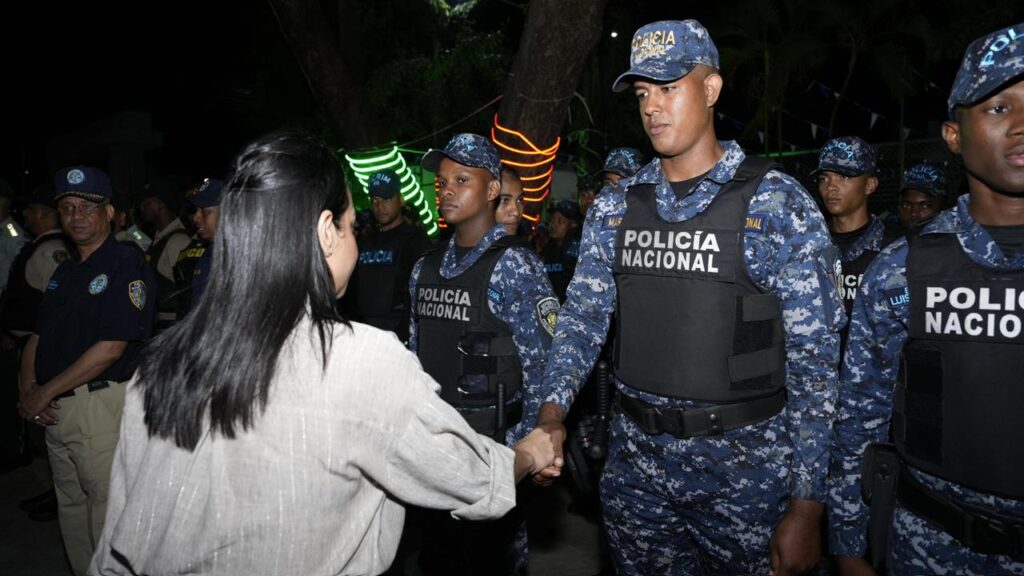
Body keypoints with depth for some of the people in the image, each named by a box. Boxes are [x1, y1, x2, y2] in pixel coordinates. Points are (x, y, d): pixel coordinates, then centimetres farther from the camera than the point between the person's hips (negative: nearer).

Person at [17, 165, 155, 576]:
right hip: (56, 410, 8)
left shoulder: (125, 264, -11)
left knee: (109, 514, 1)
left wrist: (44, 392, -12)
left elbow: (111, 348, -18)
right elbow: (38, 337, 16)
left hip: (101, 405, -8)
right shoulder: (63, 272, 14)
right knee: (70, 508, 20)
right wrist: (28, 389, -2)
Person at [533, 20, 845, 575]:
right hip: (635, 458, 4)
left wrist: (807, 506, -11)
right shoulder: (614, 206, 3)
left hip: (747, 463, -3)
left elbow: (813, 359, -9)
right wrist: (551, 411, -12)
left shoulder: (777, 202, -9)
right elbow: (583, 319, 5)